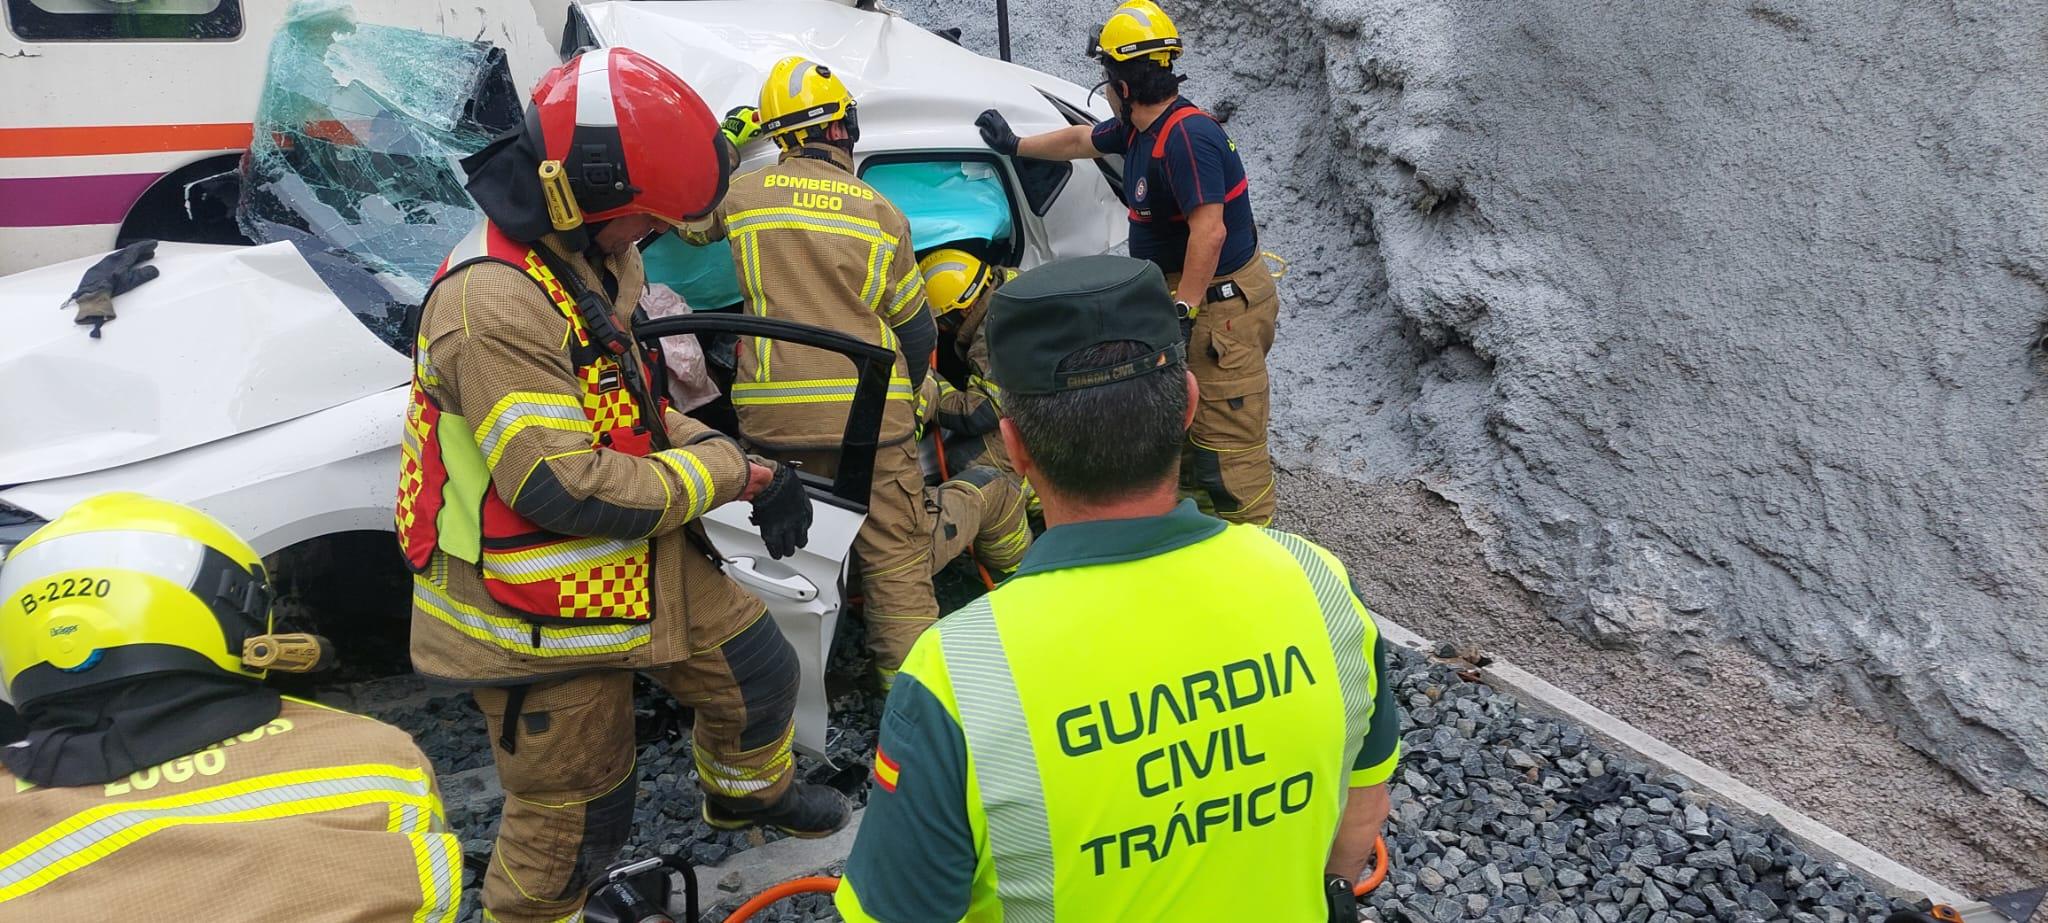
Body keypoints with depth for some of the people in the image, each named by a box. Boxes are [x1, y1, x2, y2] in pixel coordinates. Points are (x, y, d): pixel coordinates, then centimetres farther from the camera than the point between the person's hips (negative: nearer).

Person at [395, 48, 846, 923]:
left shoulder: (584, 265, 4)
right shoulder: (494, 302, -29)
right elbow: (563, 488, -31)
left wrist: (738, 462, -3)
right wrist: (725, 474, -19)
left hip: (642, 563, 9)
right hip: (540, 615, -9)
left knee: (758, 669, 20)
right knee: (576, 817, 6)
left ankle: (747, 789, 49)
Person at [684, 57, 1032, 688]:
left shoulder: (743, 193, 8)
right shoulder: (881, 213, 5)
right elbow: (916, 328, 11)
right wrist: (908, 397, 28)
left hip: (771, 420, 2)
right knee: (895, 563, 3)